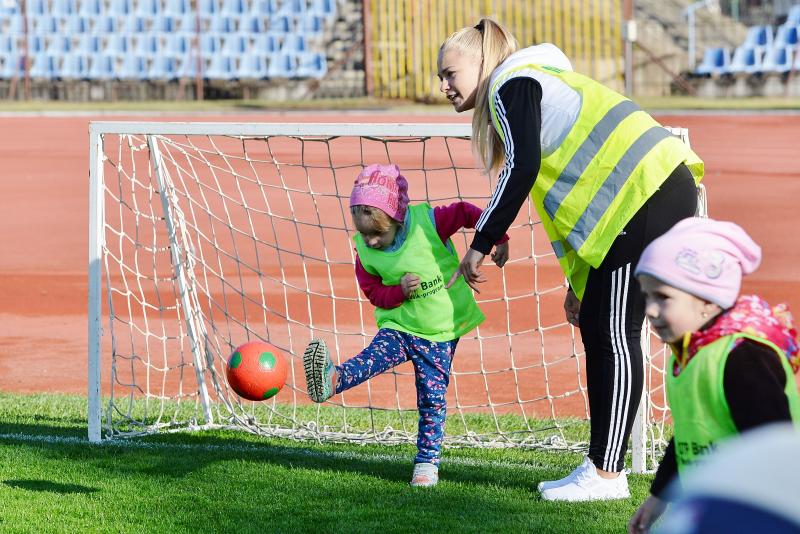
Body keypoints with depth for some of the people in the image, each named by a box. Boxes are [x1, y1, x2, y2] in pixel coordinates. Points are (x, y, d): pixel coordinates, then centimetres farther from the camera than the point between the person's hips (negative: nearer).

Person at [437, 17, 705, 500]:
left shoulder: (511, 85, -2)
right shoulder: (541, 86, 27)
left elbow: (522, 169, -17)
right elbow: (576, 189, 28)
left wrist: (481, 244, -13)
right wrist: (579, 283, 27)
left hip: (646, 194, -10)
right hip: (661, 191, 10)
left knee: (612, 335, -7)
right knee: (597, 328, 13)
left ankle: (607, 474, -4)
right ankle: (601, 465, 16)